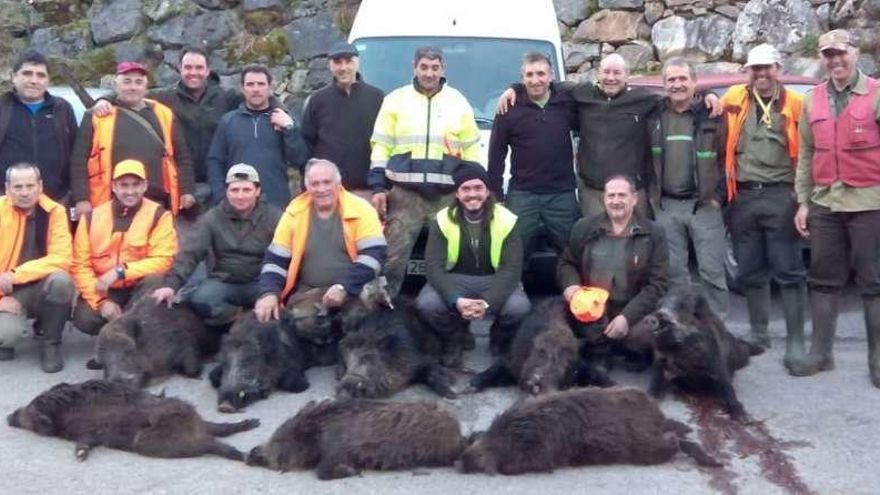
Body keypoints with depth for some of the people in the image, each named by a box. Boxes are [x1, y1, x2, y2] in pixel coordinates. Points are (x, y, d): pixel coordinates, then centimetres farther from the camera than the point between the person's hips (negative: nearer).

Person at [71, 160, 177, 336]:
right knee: (84, 320, -23)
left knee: (155, 280, -33)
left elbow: (163, 261, -17)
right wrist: (101, 301, -17)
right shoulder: (92, 217, -3)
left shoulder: (159, 215, -10)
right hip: (105, 290, 2)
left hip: (139, 288, -2)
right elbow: (80, 264, -5)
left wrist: (120, 271, -27)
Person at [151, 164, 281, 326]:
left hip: (260, 283, -1)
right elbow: (190, 253, -4)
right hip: (224, 282, 1)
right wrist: (171, 284, -22)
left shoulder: (274, 217, -3)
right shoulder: (212, 218, 2)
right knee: (198, 300, -30)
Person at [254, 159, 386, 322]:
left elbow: (374, 254, -11)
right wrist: (269, 293, -11)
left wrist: (345, 287, -22)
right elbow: (275, 259, 6)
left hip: (354, 294, -2)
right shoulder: (294, 213, 4)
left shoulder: (360, 210, -4)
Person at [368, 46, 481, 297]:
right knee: (393, 256, -3)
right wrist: (378, 187, -2)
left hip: (448, 195, 1)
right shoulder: (396, 99, 7)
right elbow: (381, 146, 6)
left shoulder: (458, 102, 11)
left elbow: (471, 150, 13)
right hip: (404, 194, -1)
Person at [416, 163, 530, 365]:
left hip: (494, 281, 0)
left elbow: (511, 268, -16)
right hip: (455, 280, 0)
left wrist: (488, 303, -32)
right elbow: (434, 266, -16)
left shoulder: (506, 220, -11)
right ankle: (452, 340, 4)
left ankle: (499, 342, 6)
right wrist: (456, 300, -34)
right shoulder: (442, 220, -10)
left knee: (519, 307, -32)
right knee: (426, 304, -31)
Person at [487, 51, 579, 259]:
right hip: (522, 195, -1)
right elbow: (496, 156, 1)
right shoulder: (510, 109, 0)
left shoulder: (567, 104, 3)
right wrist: (495, 196, -2)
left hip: (562, 195, 1)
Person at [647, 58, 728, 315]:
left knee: (712, 270, -1)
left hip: (704, 205, -3)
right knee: (673, 270, 8)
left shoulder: (711, 115, -2)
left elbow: (727, 157, -1)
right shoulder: (654, 117, 7)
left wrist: (718, 195, -6)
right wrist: (651, 193, 9)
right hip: (666, 206, 3)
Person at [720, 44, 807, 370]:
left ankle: (795, 341, 1)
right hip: (743, 196, 3)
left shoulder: (795, 104, 0)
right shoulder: (733, 99, 7)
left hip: (781, 195, -3)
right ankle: (759, 334, 26)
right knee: (750, 271, 12)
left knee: (789, 270, -2)